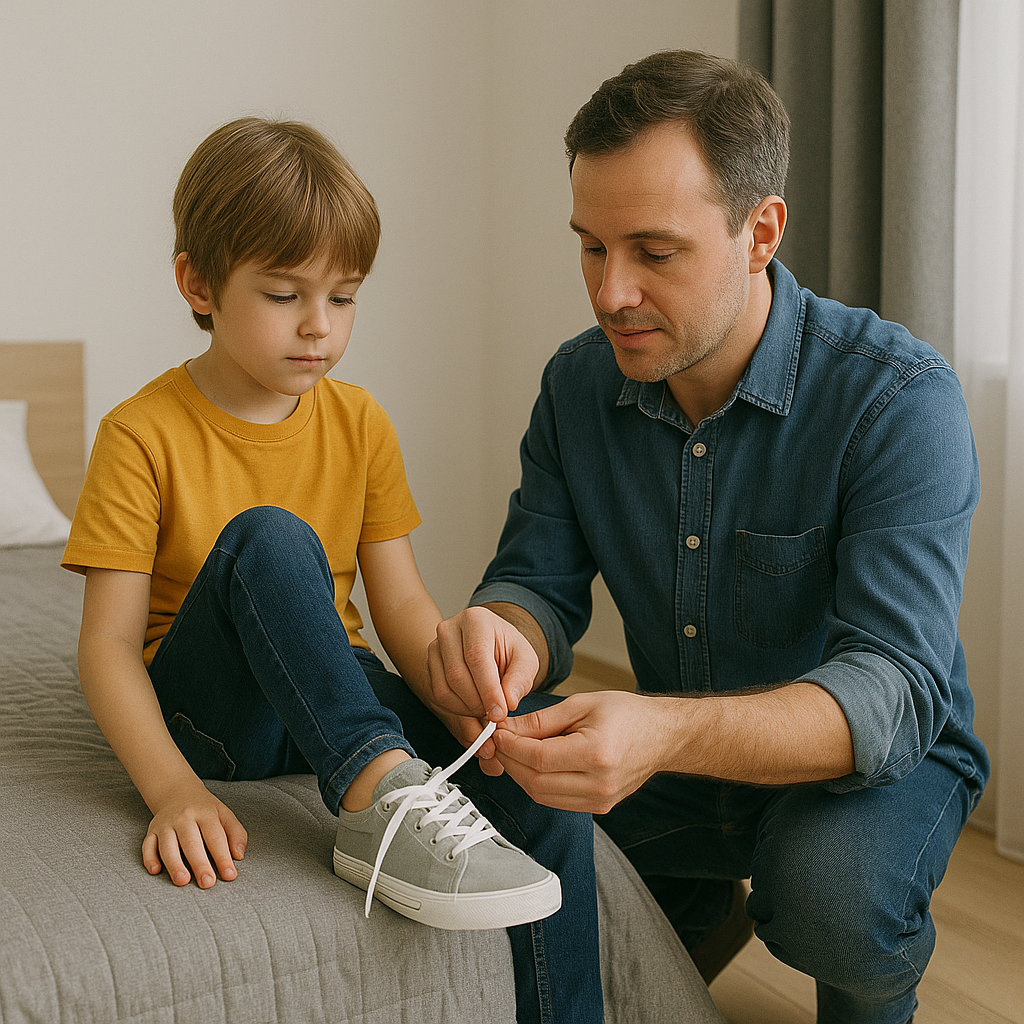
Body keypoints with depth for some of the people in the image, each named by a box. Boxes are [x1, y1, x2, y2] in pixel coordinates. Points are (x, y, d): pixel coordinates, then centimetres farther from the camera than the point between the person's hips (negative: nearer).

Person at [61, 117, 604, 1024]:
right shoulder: (144, 436, -9)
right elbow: (108, 644, -13)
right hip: (206, 714, -3)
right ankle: (381, 795, -40)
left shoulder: (360, 422, 4)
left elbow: (401, 601, 0)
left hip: (334, 692, 4)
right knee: (268, 536, -32)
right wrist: (172, 789, -30)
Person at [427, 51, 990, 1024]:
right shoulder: (578, 383, -7)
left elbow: (894, 691, -33)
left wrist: (666, 732, -51)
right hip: (677, 763, 5)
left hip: (883, 758, -4)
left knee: (829, 890, -35)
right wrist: (500, 637, -32)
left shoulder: (898, 397, -25)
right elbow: (540, 581, -5)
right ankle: (694, 909, 16)